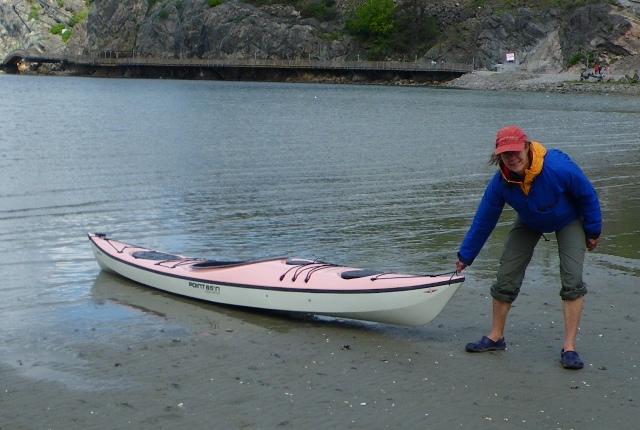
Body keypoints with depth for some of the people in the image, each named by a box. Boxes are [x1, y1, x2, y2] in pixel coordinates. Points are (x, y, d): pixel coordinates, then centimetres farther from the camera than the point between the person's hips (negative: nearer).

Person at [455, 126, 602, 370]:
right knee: (506, 276, -2)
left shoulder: (558, 167, -39)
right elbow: (483, 221, -13)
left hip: (568, 220, -3)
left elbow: (587, 195, -20)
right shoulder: (500, 182, -28)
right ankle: (496, 337, 15)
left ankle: (569, 348, -9)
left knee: (573, 281, -16)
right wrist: (465, 256, -7)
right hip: (529, 224, 3)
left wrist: (593, 231, -9)